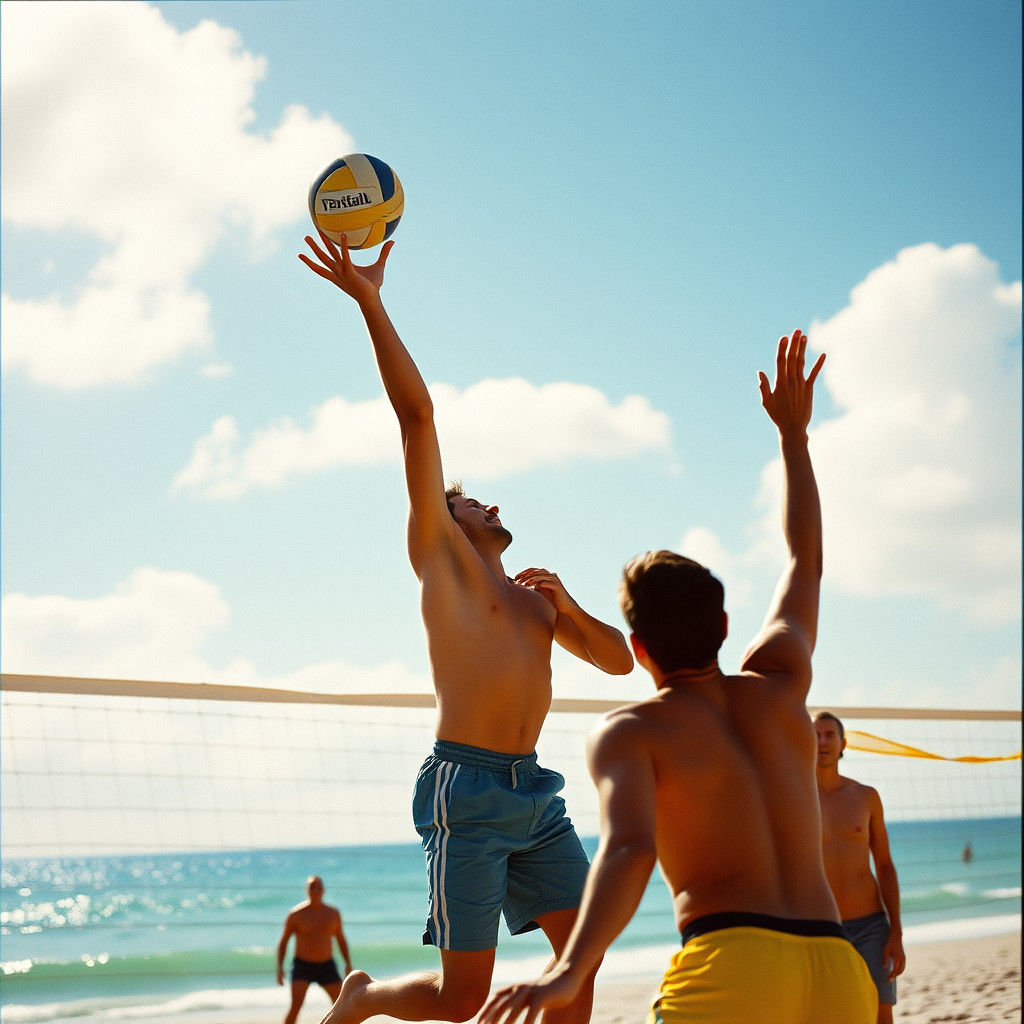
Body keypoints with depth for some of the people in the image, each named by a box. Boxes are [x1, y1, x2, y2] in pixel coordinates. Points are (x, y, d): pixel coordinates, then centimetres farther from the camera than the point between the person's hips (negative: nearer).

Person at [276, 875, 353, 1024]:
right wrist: (280, 967, -11)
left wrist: (348, 963, 4)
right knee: (296, 1005, -21)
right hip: (302, 966, -3)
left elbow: (341, 940, 14)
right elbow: (283, 942, 0)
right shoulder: (296, 914, -5)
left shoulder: (333, 913, 4)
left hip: (327, 967, 3)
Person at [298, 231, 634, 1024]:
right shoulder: (439, 556, 6)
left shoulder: (531, 597, 25)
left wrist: (568, 607, 7)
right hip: (467, 788, -7)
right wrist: (369, 302, -7)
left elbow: (619, 660, 25)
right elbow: (417, 414, 0)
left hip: (535, 790, 7)